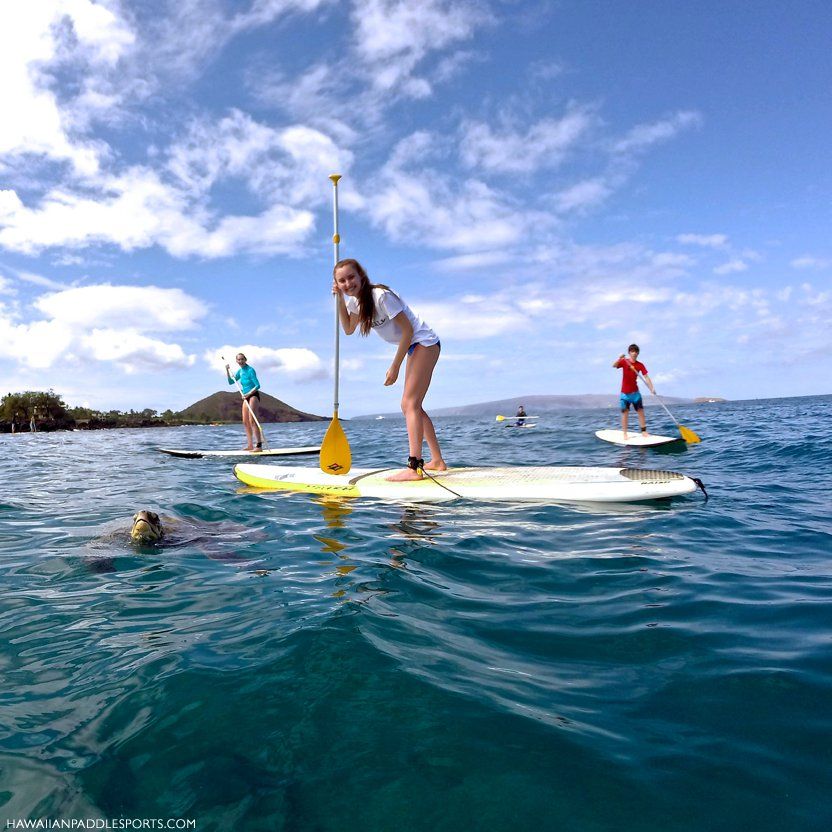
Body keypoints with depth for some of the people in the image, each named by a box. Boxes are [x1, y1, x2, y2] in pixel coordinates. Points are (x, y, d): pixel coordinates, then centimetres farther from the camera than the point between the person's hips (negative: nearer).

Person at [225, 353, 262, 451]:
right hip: (246, 397, 9)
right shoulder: (240, 371, 12)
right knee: (245, 422, 6)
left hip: (253, 396, -9)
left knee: (252, 420, -16)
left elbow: (257, 386, -15)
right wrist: (227, 370, 7)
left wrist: (248, 394, -22)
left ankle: (259, 445, -18)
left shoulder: (250, 370, -12)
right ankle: (250, 445, 10)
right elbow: (231, 382, 18)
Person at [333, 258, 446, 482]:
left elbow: (408, 330, -21)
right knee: (412, 406, 10)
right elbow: (349, 329, 11)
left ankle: (414, 467, -21)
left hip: (424, 342, -10)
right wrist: (340, 299, -1)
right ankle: (437, 461, 16)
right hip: (413, 348, 10)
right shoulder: (356, 300, 5)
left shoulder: (380, 295, -21)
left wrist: (395, 367, -19)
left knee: (410, 404, -17)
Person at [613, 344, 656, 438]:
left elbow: (646, 377, -4)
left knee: (640, 411, 3)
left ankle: (644, 431, 11)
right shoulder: (624, 362, -5)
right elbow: (614, 365, -23)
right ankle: (624, 433, 4)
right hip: (625, 392, -3)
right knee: (625, 412, -1)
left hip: (635, 392, 3)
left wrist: (652, 388, -16)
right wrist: (619, 359, -43)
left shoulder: (640, 365, 1)